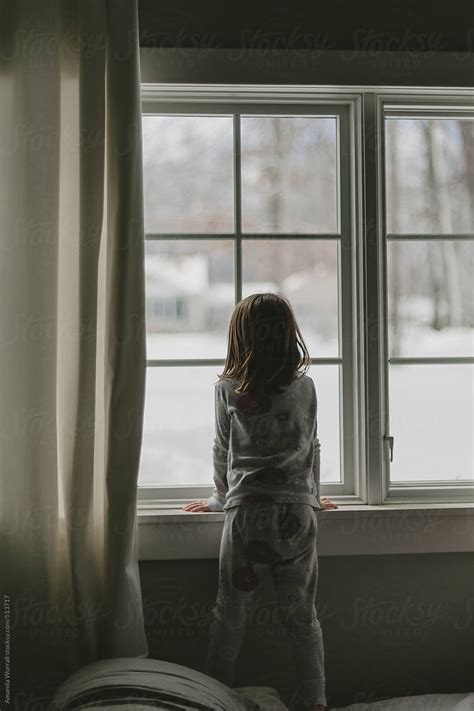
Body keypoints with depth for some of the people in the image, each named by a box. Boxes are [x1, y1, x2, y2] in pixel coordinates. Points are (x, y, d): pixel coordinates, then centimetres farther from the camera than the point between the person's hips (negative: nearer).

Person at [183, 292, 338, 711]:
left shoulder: (227, 389, -1)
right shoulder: (305, 386, 3)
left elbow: (223, 452, 9)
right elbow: (313, 448, 13)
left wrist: (222, 499, 25)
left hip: (247, 513, -1)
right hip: (298, 512, 1)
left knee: (230, 614, 9)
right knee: (302, 614, 9)